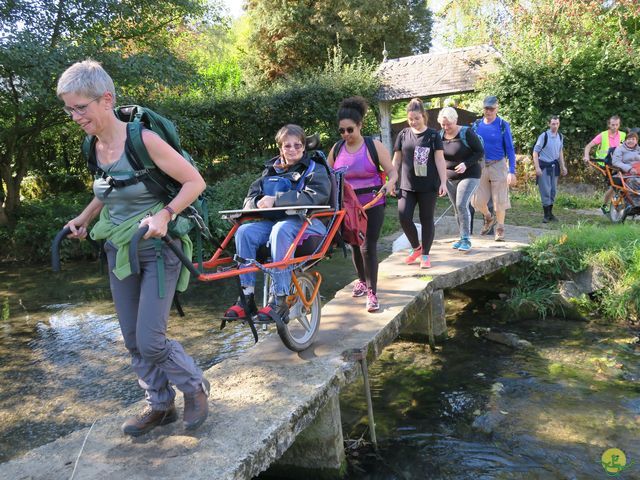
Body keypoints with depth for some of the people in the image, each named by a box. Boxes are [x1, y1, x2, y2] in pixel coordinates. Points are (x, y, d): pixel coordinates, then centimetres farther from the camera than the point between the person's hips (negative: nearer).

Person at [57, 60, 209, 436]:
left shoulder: (143, 140, -19)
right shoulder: (96, 147, 3)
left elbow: (195, 182, -17)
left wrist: (165, 214, -29)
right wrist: (84, 217, 8)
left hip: (157, 249, -7)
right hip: (119, 250, 7)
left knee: (150, 341, -9)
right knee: (134, 341, 11)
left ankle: (195, 387, 18)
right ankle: (160, 405, 29)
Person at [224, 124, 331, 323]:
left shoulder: (314, 169, 6)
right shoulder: (271, 170, 21)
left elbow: (316, 195, -15)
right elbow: (251, 195, 14)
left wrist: (276, 199, -22)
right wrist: (258, 202, -13)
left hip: (307, 223, -5)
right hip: (273, 220, 5)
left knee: (281, 229, -38)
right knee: (244, 231, -24)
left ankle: (279, 300, -36)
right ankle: (247, 296, -22)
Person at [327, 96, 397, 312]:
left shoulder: (374, 146, -7)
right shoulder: (336, 149, 4)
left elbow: (392, 170, -8)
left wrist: (390, 183, -29)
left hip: (372, 204, -4)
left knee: (368, 247, -8)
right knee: (355, 246, 15)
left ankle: (372, 293, -1)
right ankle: (362, 280, 37)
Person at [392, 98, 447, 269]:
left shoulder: (433, 135, 0)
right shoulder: (403, 135, 6)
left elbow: (440, 160, -1)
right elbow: (396, 160, 11)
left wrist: (443, 182, -7)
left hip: (428, 186, -2)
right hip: (407, 186, 2)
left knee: (427, 220, 4)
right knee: (404, 218, -6)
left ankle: (425, 254, 17)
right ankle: (416, 247, 18)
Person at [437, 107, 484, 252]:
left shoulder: (466, 133, -13)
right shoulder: (440, 135, 2)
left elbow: (480, 151, -10)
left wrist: (466, 164, -23)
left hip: (469, 175, -5)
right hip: (449, 177, 5)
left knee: (462, 205, -17)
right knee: (457, 208, 8)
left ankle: (466, 239, -7)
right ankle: (463, 238, 20)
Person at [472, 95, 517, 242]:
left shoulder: (503, 125, -3)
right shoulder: (477, 125, 5)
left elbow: (510, 149, -4)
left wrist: (512, 171, -12)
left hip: (498, 165, -3)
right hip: (480, 166, 3)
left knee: (499, 200, -1)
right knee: (477, 200, 3)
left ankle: (500, 229, 17)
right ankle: (489, 219, 33)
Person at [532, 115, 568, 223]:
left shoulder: (560, 137, 6)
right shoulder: (544, 136, -13)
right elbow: (535, 151, -12)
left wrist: (563, 166, 16)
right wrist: (537, 167, -19)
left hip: (554, 166, 6)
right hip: (544, 166, -6)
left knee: (553, 190, 10)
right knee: (546, 190, -7)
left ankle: (550, 213, 21)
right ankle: (546, 215, 1)